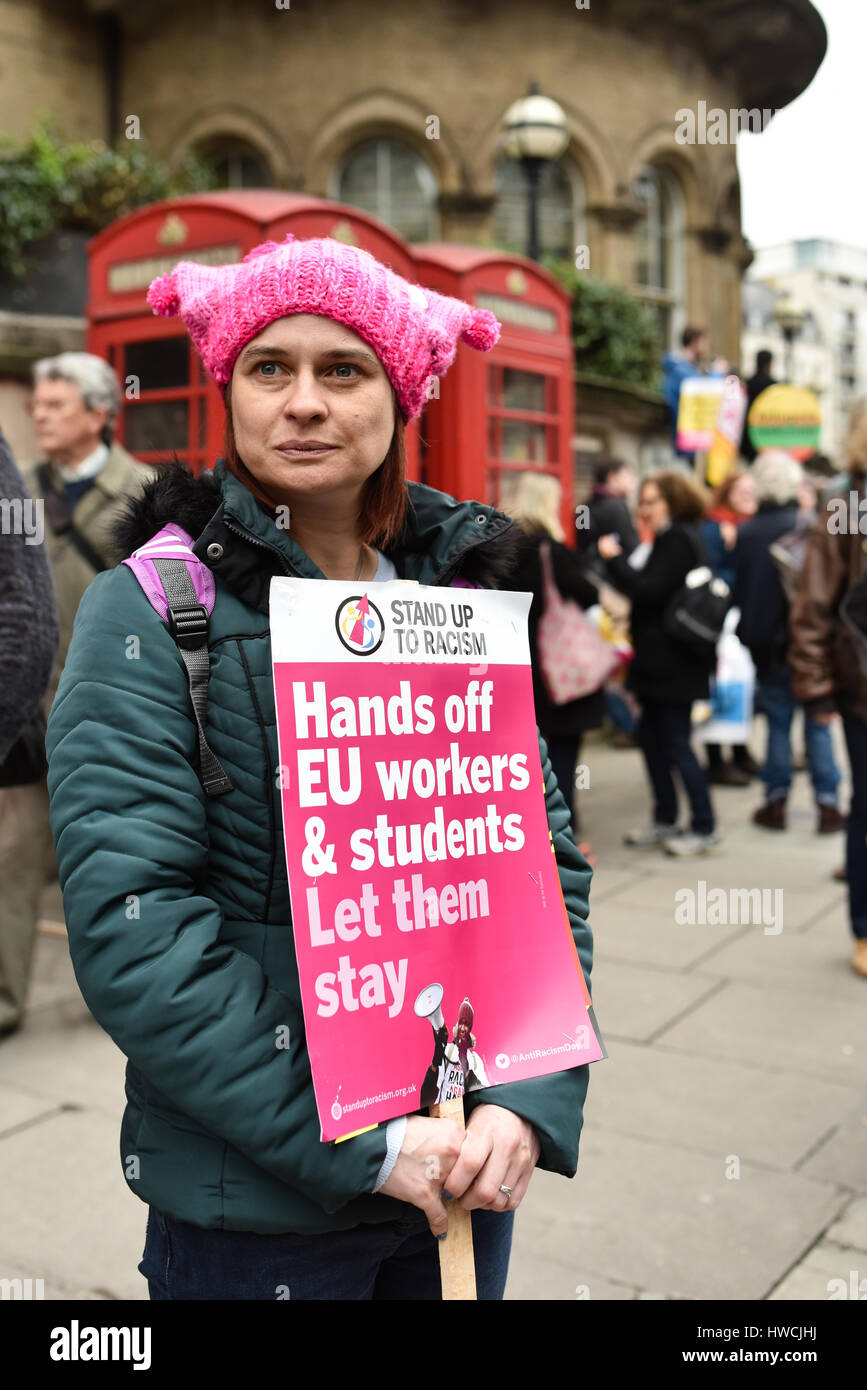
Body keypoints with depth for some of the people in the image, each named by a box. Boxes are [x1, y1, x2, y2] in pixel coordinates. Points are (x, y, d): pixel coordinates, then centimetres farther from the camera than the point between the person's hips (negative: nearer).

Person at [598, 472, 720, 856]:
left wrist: (614, 559, -13)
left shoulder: (677, 540, -14)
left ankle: (704, 829, 6)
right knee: (651, 736, 14)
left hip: (674, 662, -10)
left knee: (675, 741, -4)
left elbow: (649, 590, -20)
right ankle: (665, 820, 24)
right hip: (661, 660, 10)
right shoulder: (673, 538, 17)